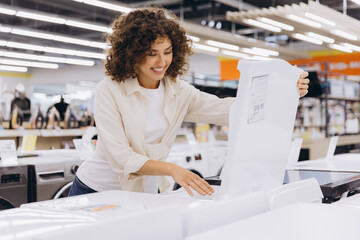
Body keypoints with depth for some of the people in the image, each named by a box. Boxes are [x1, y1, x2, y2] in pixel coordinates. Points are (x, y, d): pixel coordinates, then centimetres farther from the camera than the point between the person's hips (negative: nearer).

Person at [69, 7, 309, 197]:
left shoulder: (179, 92, 2)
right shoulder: (109, 91, -13)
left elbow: (228, 109, -5)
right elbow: (121, 158, -20)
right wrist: (172, 169, -33)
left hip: (145, 193, 4)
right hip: (97, 191, -4)